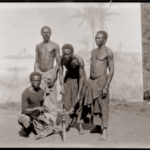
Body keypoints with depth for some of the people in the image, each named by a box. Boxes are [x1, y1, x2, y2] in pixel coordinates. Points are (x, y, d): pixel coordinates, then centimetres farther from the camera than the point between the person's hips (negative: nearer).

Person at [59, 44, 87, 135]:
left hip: (79, 78, -3)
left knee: (79, 101, -8)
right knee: (67, 100, 1)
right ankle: (69, 122, 20)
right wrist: (62, 86, -17)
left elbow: (81, 77, -29)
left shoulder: (79, 60, -35)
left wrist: (79, 93, -29)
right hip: (69, 77, 3)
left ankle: (80, 126, 0)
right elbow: (61, 73, -11)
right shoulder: (61, 59, -25)